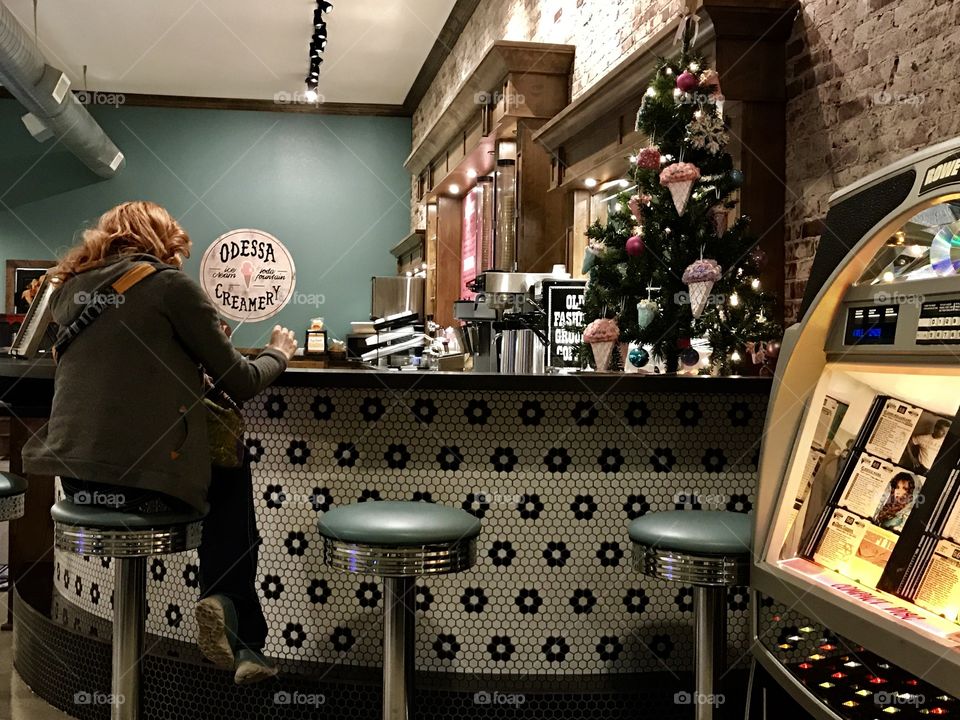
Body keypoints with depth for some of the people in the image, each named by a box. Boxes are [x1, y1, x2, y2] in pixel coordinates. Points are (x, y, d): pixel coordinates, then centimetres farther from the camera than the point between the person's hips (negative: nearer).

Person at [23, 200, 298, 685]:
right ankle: (235, 621, 11)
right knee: (234, 475, 26)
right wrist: (278, 354, 18)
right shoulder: (168, 282, -4)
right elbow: (240, 383, -1)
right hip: (148, 482, -6)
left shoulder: (69, 287, 14)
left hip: (75, 479, 6)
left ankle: (241, 640, 24)